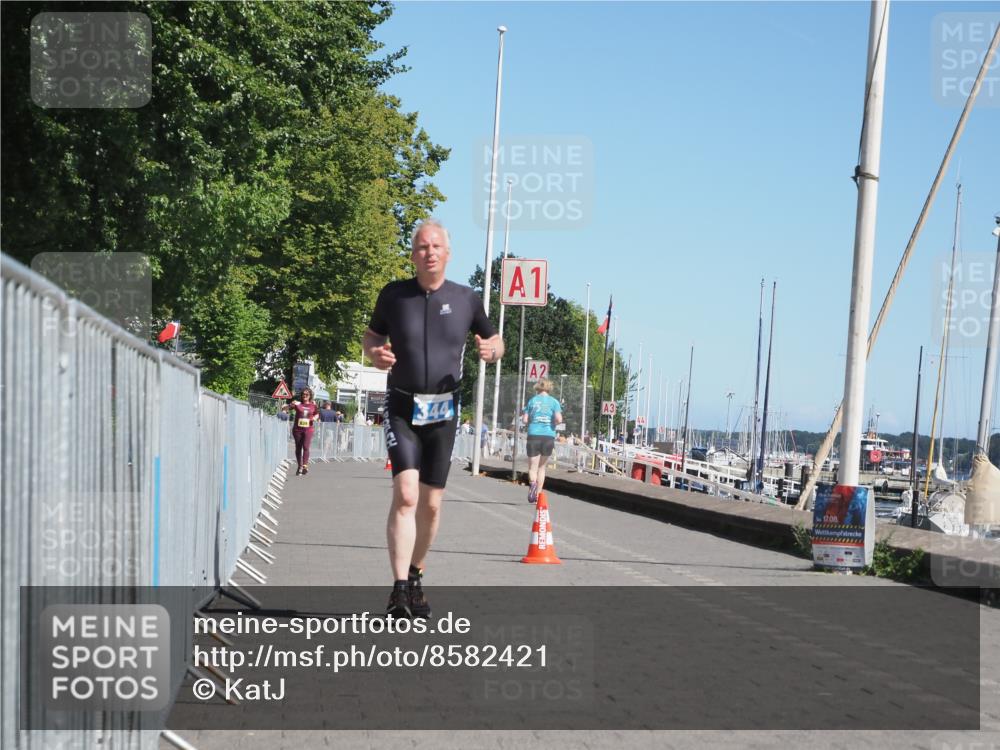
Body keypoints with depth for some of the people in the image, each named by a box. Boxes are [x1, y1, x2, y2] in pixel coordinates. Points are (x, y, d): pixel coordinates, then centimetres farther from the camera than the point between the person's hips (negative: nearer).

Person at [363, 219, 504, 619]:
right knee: (405, 495, -18)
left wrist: (492, 349, -10)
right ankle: (400, 588, -19)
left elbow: (494, 341, 14)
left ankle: (415, 577, 29)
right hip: (402, 409, -2)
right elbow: (372, 335, 14)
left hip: (443, 412, 2)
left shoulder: (466, 299, 3)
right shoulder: (393, 294, 1)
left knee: (431, 504, 8)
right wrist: (373, 353, -9)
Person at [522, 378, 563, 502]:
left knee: (532, 466, 1)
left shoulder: (532, 400, 5)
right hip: (549, 436, 1)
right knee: (542, 467, 16)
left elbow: (525, 420, 2)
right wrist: (553, 422, 11)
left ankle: (533, 483, -31)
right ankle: (538, 494, 15)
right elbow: (559, 419, -10)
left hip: (534, 435, -1)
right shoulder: (554, 402, 3)